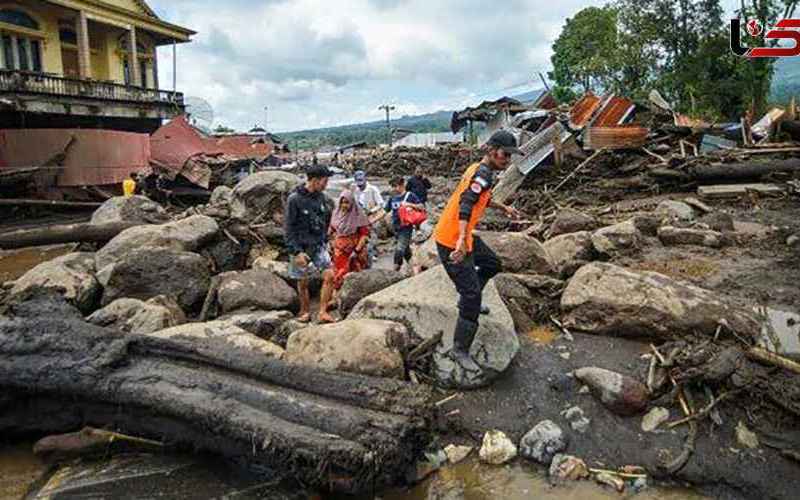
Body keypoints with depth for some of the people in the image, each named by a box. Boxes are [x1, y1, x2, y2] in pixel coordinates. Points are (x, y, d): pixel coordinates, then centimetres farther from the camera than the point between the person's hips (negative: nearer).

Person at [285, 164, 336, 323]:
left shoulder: (322, 197, 3)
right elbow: (288, 228, -14)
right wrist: (297, 252, -19)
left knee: (329, 276, -10)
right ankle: (305, 312, 29)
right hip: (300, 248, -4)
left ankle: (323, 312, -2)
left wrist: (325, 241, 14)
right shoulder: (294, 199, -14)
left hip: (319, 246, 4)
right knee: (303, 282, 9)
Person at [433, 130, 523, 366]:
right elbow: (465, 206, -34)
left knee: (492, 264, 27)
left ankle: (469, 299, 43)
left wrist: (504, 207, 42)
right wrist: (461, 240, -45)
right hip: (451, 242, -10)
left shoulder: (480, 170, 11)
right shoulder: (482, 173, -20)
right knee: (471, 293, -8)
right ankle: (460, 349, -1)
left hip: (463, 237, 10)